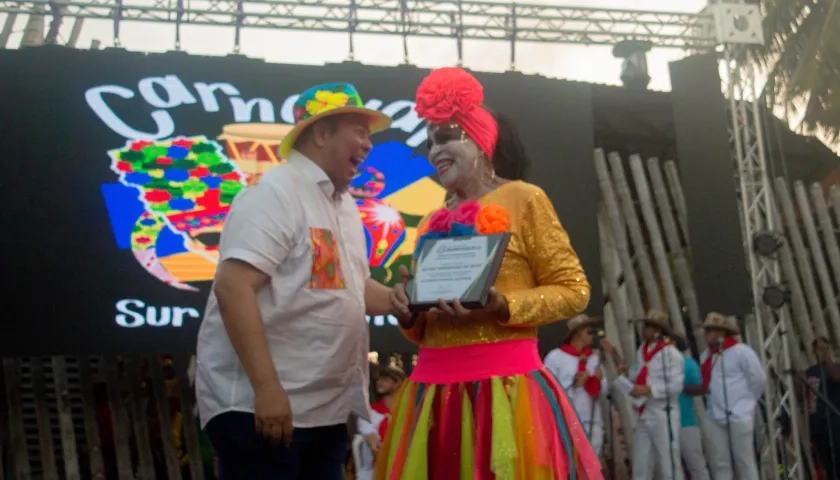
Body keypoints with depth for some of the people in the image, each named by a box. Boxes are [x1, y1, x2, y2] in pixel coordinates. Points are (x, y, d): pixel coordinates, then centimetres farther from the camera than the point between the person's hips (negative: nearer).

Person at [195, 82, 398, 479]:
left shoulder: (344, 204, 15)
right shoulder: (275, 193, -13)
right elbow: (232, 288, -22)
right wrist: (267, 388, -26)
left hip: (325, 409, 9)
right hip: (258, 405, -9)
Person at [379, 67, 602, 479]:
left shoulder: (522, 200, 0)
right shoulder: (432, 224, 17)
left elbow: (572, 289, -3)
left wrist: (502, 307, -17)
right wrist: (409, 313, 0)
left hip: (504, 386, -5)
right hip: (433, 391, 6)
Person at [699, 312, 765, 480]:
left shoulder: (741, 352, -6)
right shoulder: (705, 355, 13)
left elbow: (759, 379, -6)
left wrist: (745, 402, 1)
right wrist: (715, 403, 10)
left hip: (738, 416, -6)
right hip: (713, 418, 6)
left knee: (744, 462, -1)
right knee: (719, 464, 5)